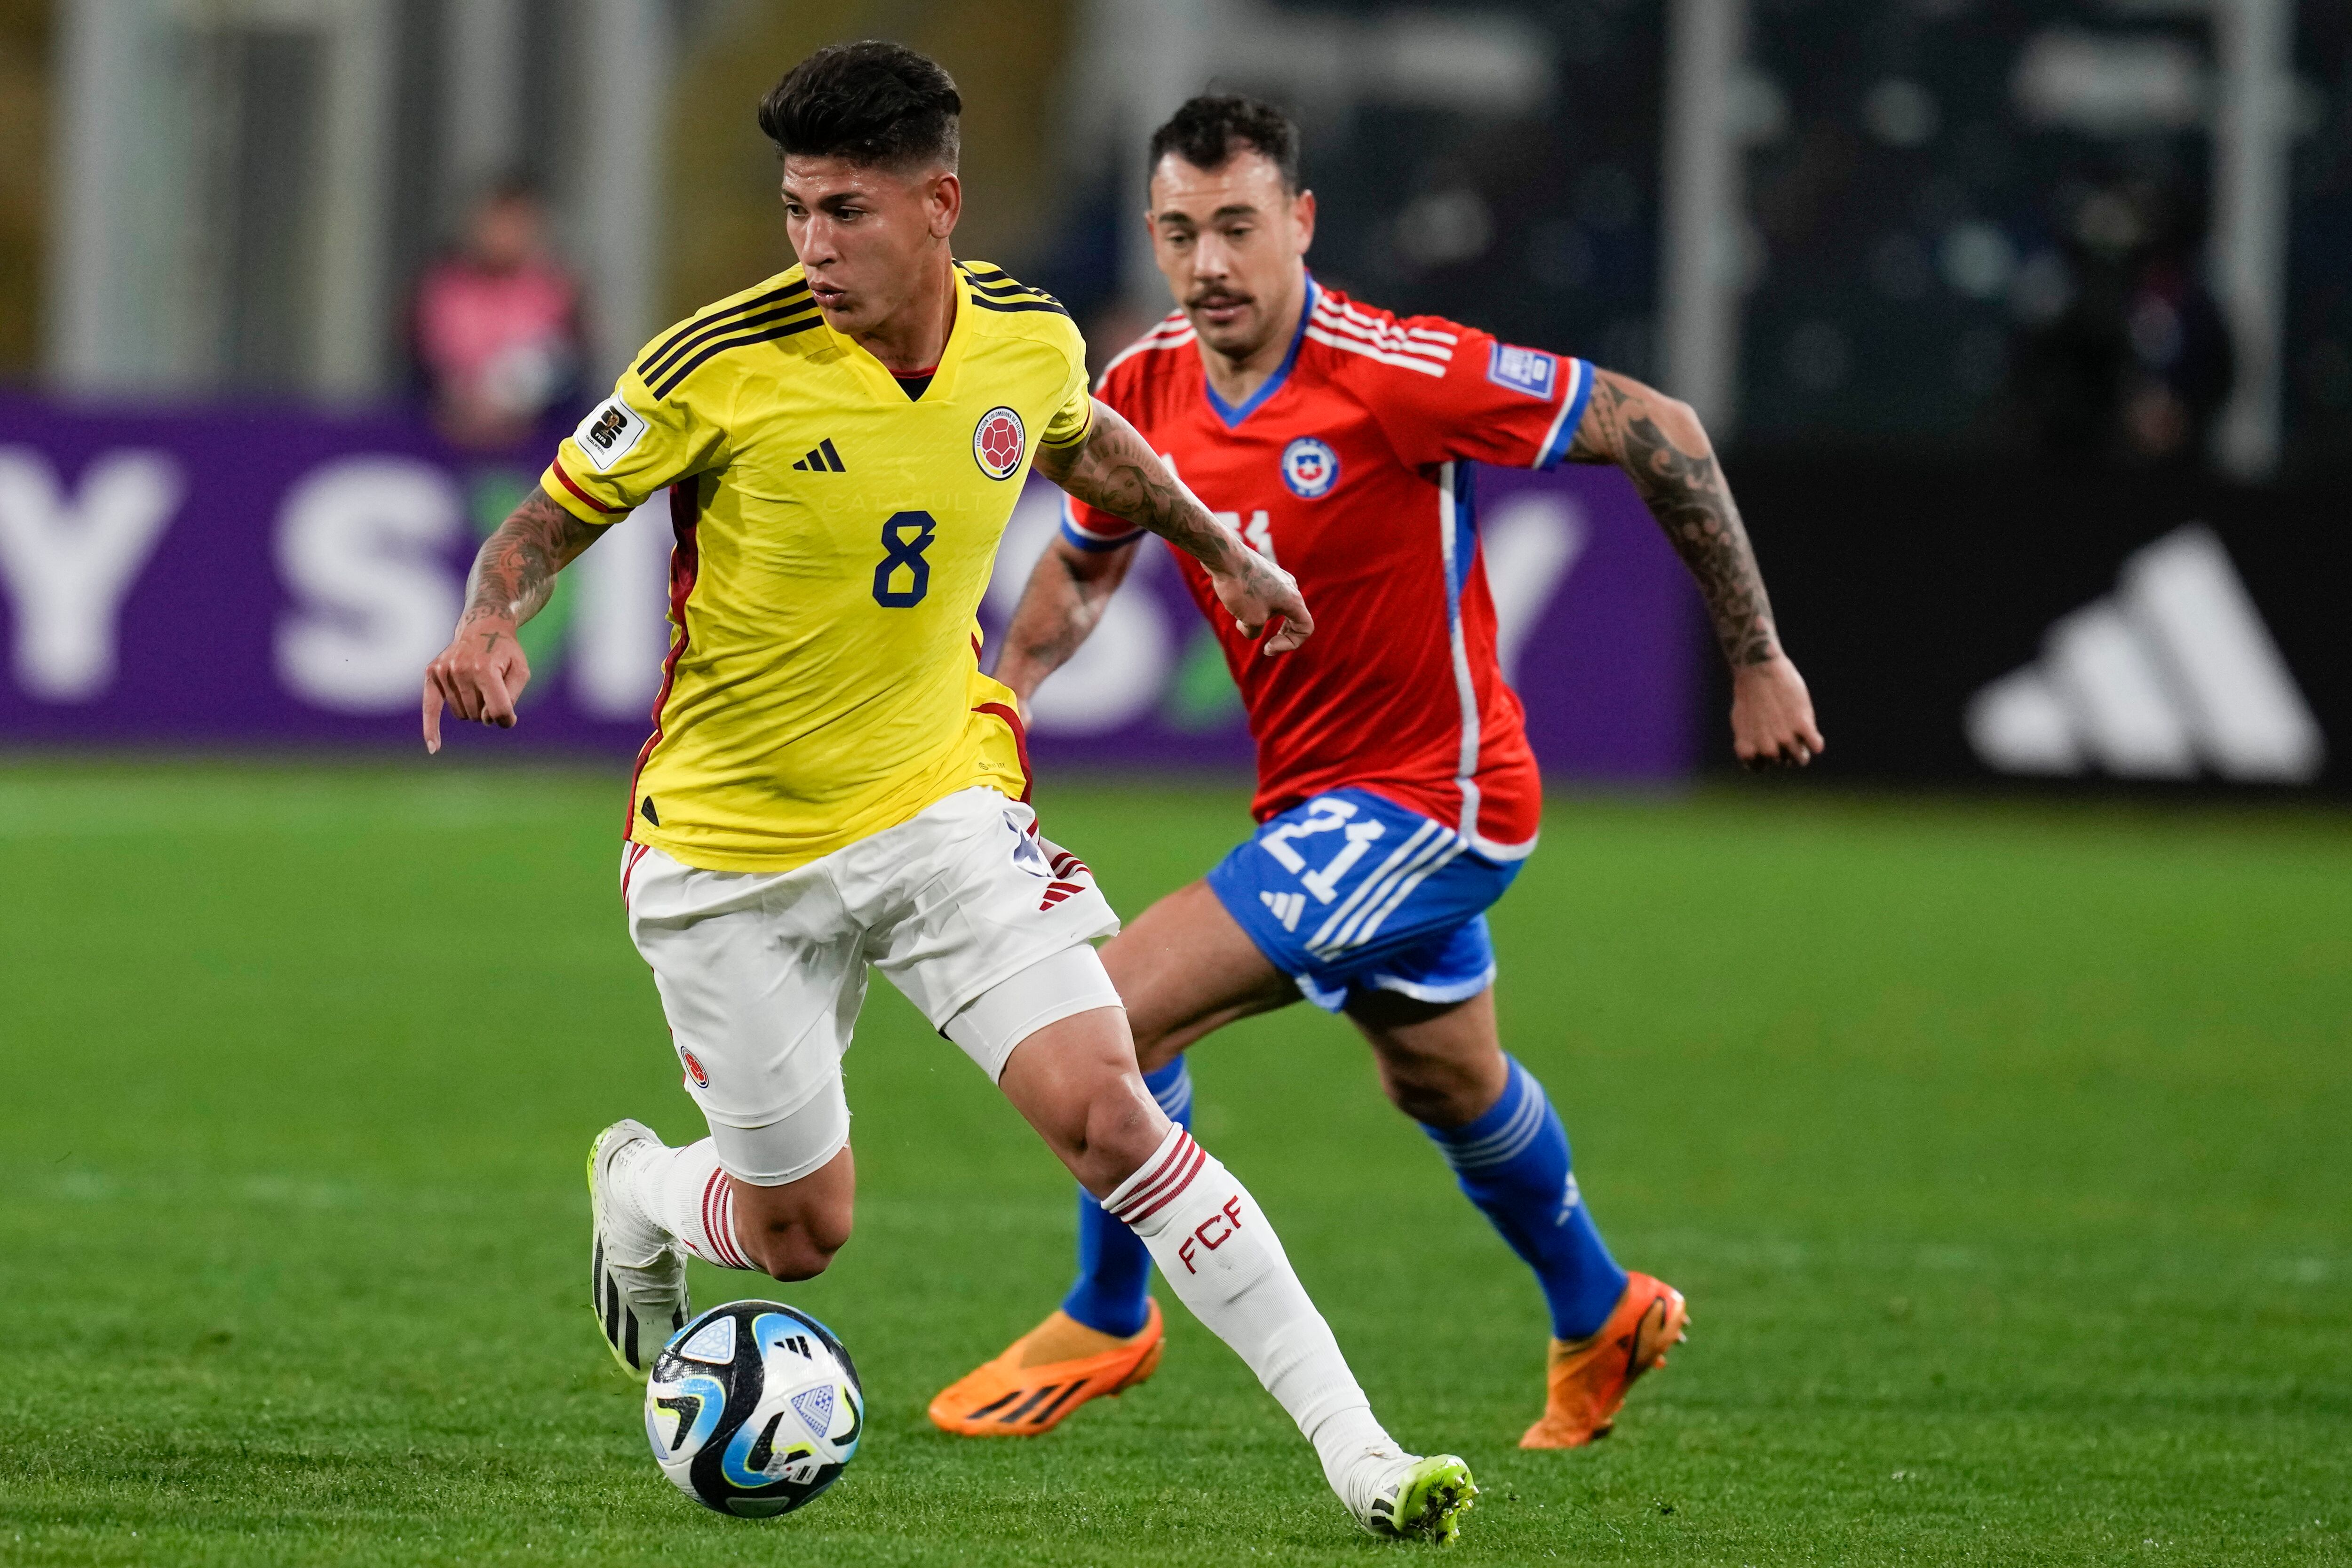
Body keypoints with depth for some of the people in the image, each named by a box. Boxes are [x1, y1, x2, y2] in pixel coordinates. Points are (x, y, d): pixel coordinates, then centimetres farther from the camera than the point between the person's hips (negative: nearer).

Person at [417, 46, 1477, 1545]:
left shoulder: (1030, 341, -7)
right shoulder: (723, 363, -19)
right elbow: (550, 520, -7)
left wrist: (1222, 546, 30)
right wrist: (491, 627, -28)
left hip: (941, 802, 2)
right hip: (732, 846, -2)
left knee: (1106, 1110, -15)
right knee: (800, 1233, 7)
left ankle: (1354, 1449, -12)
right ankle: (639, 1194, 44)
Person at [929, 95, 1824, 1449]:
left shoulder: (1395, 375, -26)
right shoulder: (1145, 393, -6)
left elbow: (1658, 432, -19)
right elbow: (1083, 568, 15)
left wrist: (1757, 659, -13)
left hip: (1430, 802, -8)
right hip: (1316, 801, 8)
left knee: (1117, 1013, -16)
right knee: (1447, 1084, 29)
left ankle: (1107, 1321, 7)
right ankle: (1603, 1319, 55)